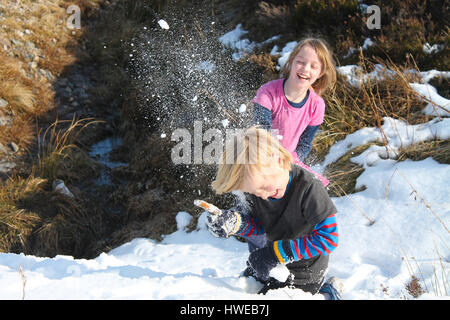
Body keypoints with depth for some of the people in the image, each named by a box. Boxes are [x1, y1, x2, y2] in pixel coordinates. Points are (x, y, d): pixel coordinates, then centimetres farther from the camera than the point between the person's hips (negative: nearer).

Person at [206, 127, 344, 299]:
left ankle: (329, 292, 16)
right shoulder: (255, 183, -14)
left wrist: (278, 252, -30)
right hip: (274, 262, 7)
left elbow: (328, 237, -29)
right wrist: (236, 222, -26)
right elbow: (259, 225, -2)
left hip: (304, 271, -7)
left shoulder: (308, 188, -33)